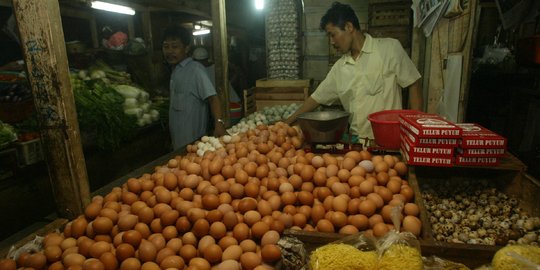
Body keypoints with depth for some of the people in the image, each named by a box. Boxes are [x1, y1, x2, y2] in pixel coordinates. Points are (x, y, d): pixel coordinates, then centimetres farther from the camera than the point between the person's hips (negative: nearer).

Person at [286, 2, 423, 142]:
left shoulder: (390, 48, -4)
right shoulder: (339, 67, 8)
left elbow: (413, 85, -2)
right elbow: (317, 98, 14)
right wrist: (288, 122, 13)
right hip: (356, 139, 4)